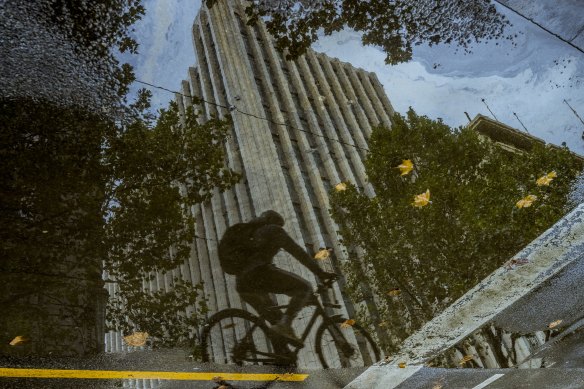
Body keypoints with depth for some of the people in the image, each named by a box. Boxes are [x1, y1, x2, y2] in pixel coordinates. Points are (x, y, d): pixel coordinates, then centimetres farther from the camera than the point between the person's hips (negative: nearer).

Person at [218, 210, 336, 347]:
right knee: (304, 288, -2)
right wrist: (321, 273, 7)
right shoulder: (273, 230, 13)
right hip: (261, 274, -8)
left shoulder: (245, 232, 34)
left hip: (243, 284, 8)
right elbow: (299, 253, 7)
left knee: (275, 318, 23)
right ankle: (285, 324, -21)